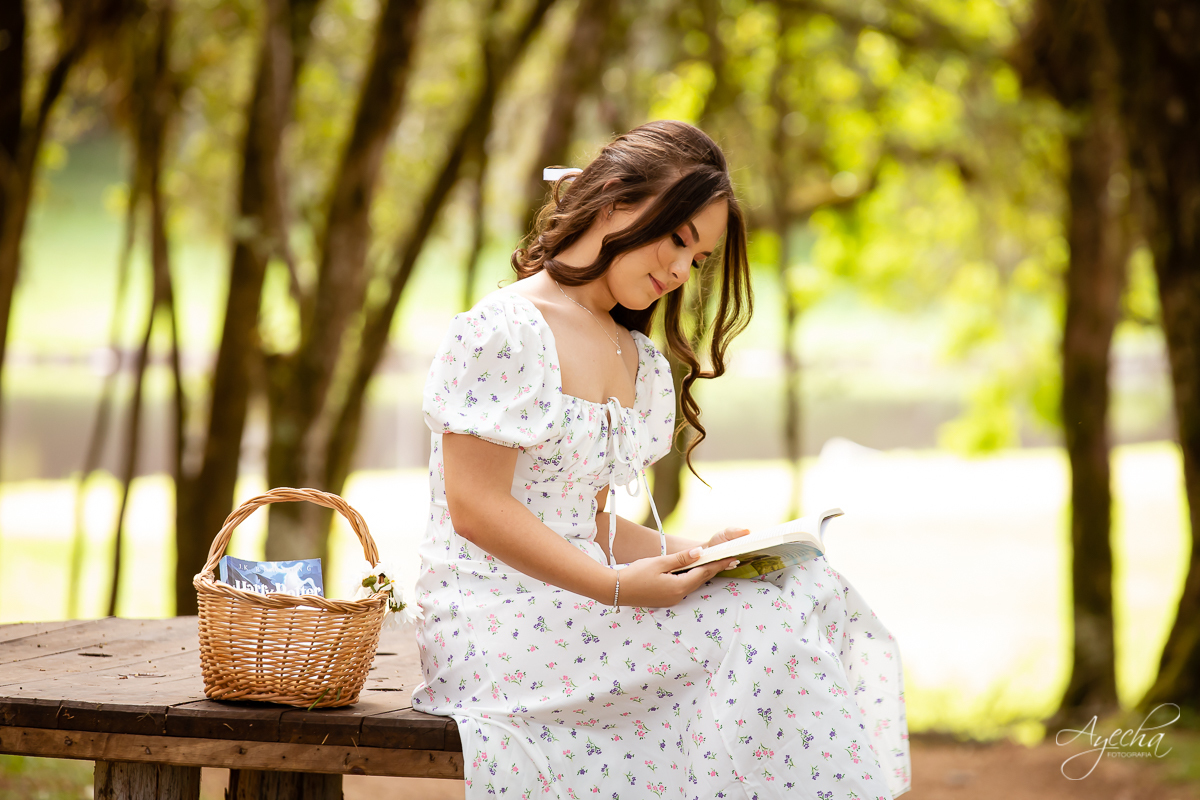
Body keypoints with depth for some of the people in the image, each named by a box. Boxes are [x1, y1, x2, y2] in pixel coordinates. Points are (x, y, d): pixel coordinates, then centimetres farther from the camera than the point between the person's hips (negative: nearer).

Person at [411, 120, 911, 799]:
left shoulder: (641, 364, 19)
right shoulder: (502, 331, -9)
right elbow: (476, 509, -15)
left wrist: (682, 554, 1)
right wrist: (616, 585, -20)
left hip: (577, 608, 8)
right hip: (494, 621, -8)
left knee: (816, 593, -14)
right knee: (763, 624, -24)